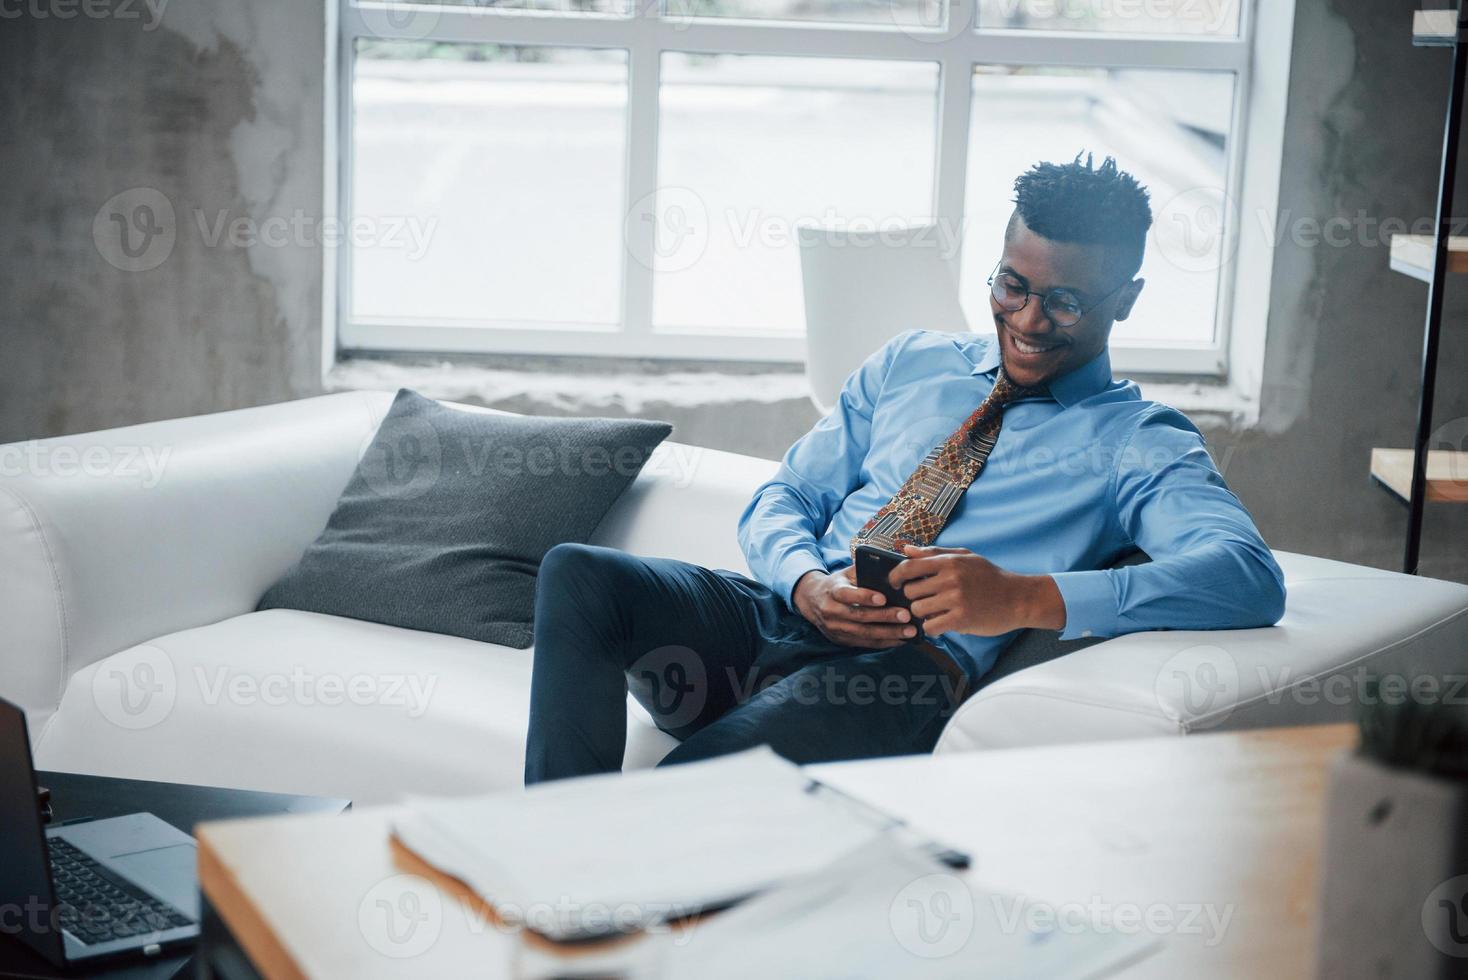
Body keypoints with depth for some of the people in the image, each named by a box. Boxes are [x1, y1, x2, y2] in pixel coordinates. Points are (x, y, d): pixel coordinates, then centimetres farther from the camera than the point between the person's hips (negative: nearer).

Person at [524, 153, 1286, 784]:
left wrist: (1023, 597, -26)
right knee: (578, 574, -24)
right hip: (776, 616, 5)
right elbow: (779, 499, 19)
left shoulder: (1139, 442, 7)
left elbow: (1251, 578, -12)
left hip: (903, 669, -5)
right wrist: (807, 583, -8)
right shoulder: (909, 364, 22)